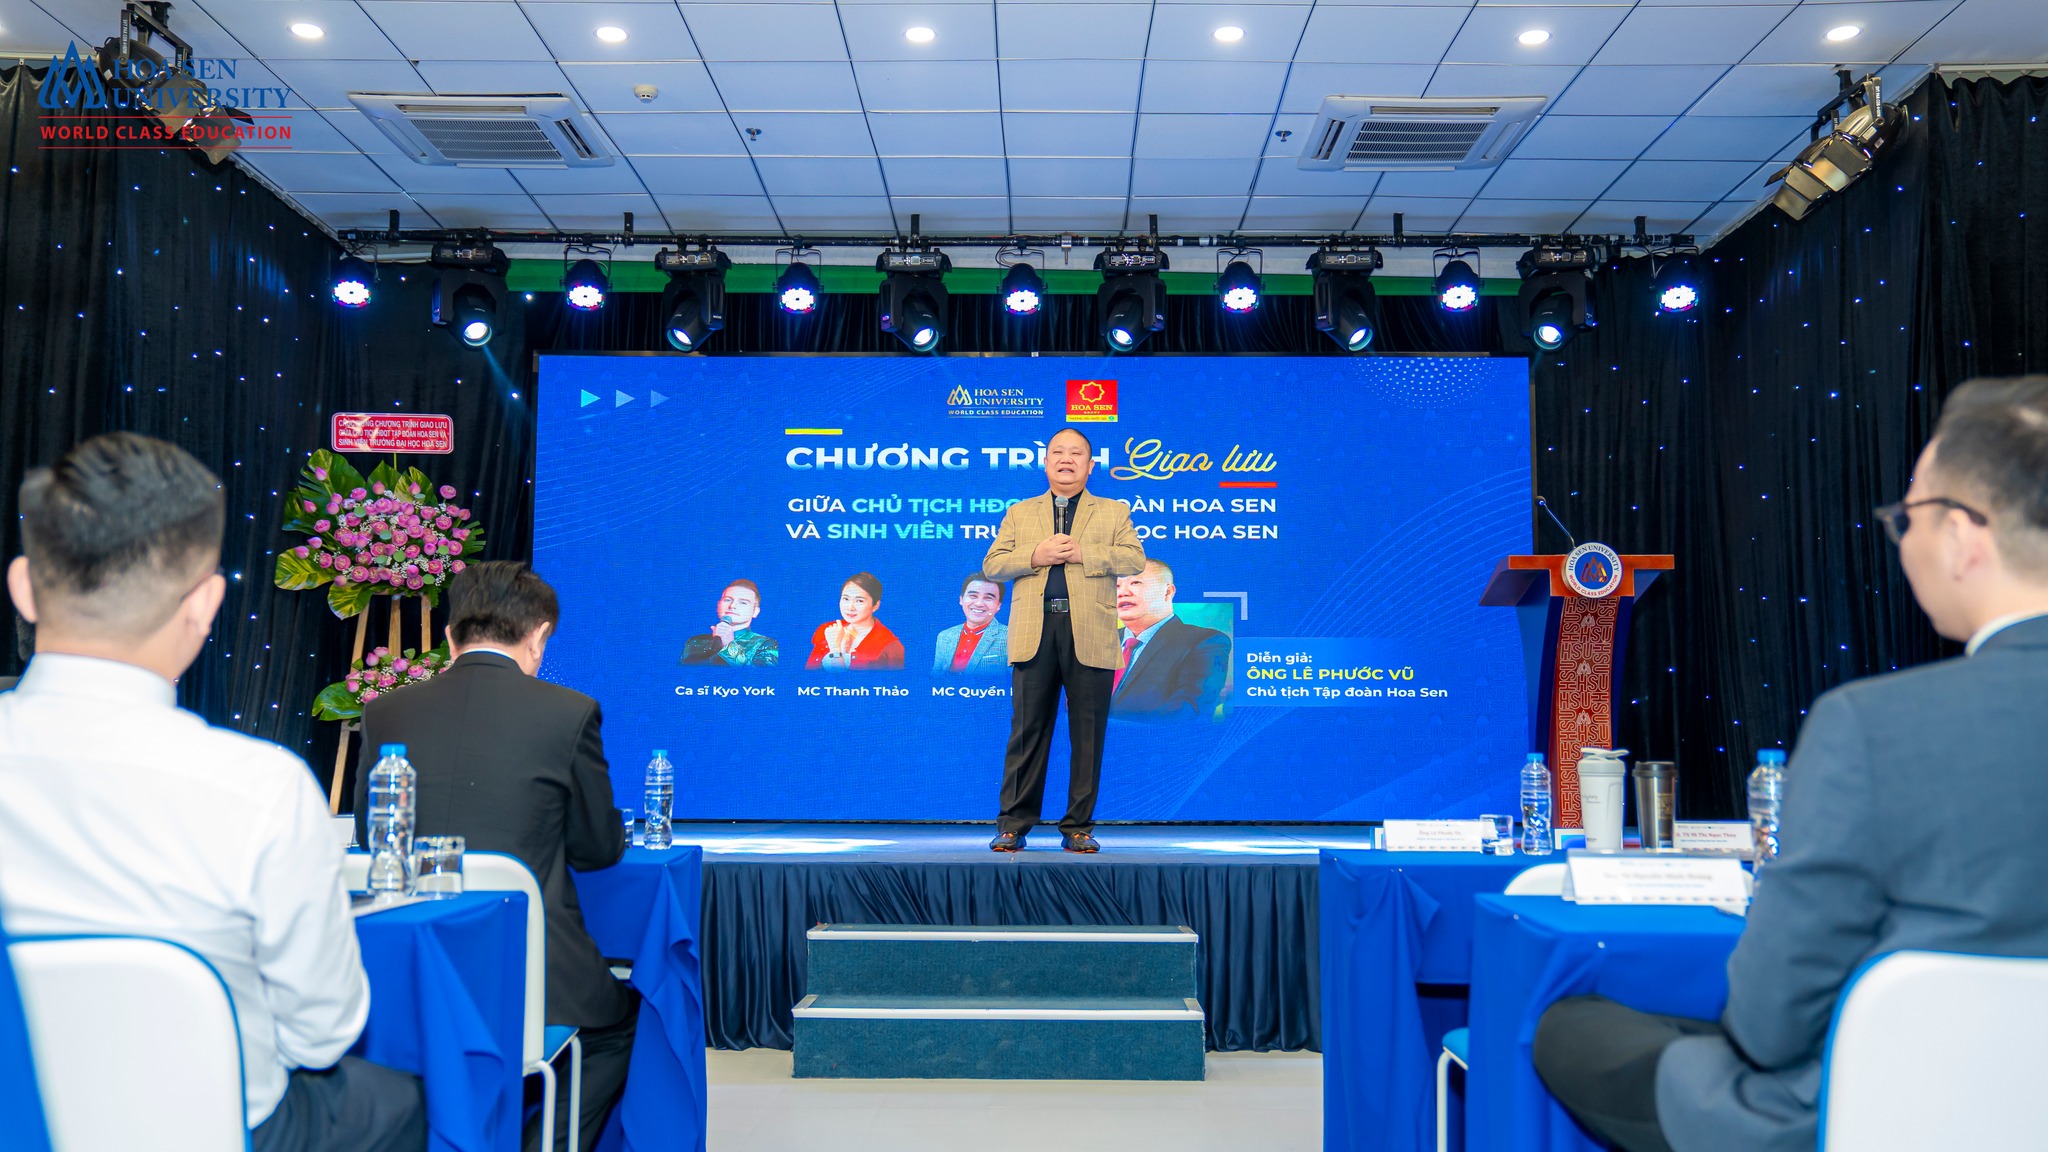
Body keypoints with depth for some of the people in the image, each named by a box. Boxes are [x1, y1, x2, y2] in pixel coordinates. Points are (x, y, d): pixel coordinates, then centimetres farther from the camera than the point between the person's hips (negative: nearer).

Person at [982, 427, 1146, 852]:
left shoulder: (1114, 513, 15)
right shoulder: (1019, 513, 19)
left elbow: (1134, 558, 0)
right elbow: (992, 564, 9)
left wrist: (1082, 553, -10)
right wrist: (1036, 556, -8)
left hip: (1091, 637, -1)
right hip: (1034, 635, 1)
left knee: (1088, 735, 1)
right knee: (1027, 732, 1)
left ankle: (1079, 828, 8)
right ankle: (1013, 825, 7)